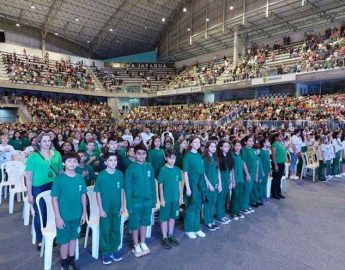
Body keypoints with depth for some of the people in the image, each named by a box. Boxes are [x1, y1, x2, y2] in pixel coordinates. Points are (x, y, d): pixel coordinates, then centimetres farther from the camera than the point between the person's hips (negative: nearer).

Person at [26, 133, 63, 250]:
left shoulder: (57, 154, 2)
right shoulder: (33, 156, -6)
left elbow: (61, 171, 9)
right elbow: (29, 176, -6)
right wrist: (29, 194, -8)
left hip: (54, 187, 3)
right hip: (38, 188, -2)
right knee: (40, 214, 10)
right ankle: (40, 240, 28)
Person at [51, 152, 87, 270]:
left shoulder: (80, 178, -4)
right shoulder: (59, 179, -14)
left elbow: (83, 196, 4)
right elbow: (54, 199, -11)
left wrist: (84, 212, 4)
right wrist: (58, 217, -13)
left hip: (77, 215, 3)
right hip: (64, 216, -3)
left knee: (73, 238, 18)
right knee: (64, 241, 12)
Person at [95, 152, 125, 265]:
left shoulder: (120, 174, -5)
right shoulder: (101, 175, -13)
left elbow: (122, 190, 3)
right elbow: (98, 193, -8)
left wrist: (122, 206, 3)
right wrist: (101, 209, -9)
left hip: (117, 208, 3)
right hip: (105, 209, -3)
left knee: (116, 229, 15)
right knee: (105, 230, 11)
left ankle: (114, 250, 34)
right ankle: (105, 253, 28)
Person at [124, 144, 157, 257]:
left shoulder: (149, 167, -2)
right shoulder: (131, 168, -13)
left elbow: (153, 184, 4)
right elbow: (127, 187, -11)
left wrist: (154, 199, 3)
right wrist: (129, 204, -13)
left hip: (147, 200, 3)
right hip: (135, 201, -3)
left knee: (144, 222, 18)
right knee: (135, 224, 11)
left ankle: (143, 243, 36)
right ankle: (136, 245, 30)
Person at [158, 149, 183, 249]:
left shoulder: (177, 169, 0)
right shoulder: (163, 170, -11)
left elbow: (180, 183, 7)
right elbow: (160, 185, -9)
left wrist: (181, 196, 8)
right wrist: (162, 199, -10)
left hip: (175, 198, 4)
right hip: (166, 198, -4)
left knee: (172, 217, 17)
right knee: (164, 218, 8)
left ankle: (171, 235, 33)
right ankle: (164, 238, 22)